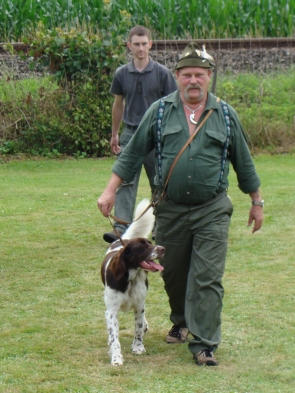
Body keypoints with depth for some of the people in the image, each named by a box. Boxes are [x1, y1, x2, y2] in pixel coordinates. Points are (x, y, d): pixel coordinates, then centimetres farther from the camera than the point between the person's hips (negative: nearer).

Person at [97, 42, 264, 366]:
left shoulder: (225, 115, 4)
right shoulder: (159, 112, 3)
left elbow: (243, 163, 13)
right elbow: (132, 155, 7)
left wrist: (256, 202, 17)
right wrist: (110, 191, 1)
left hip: (212, 211, -1)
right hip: (170, 209, 1)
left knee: (207, 278, -8)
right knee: (172, 274, 12)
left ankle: (204, 344, -5)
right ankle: (181, 323, 37)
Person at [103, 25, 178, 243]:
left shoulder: (162, 73, -3)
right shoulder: (122, 74, 4)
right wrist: (114, 134, 18)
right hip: (130, 133, 2)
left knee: (159, 184, 7)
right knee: (125, 182, -7)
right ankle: (121, 228, -12)